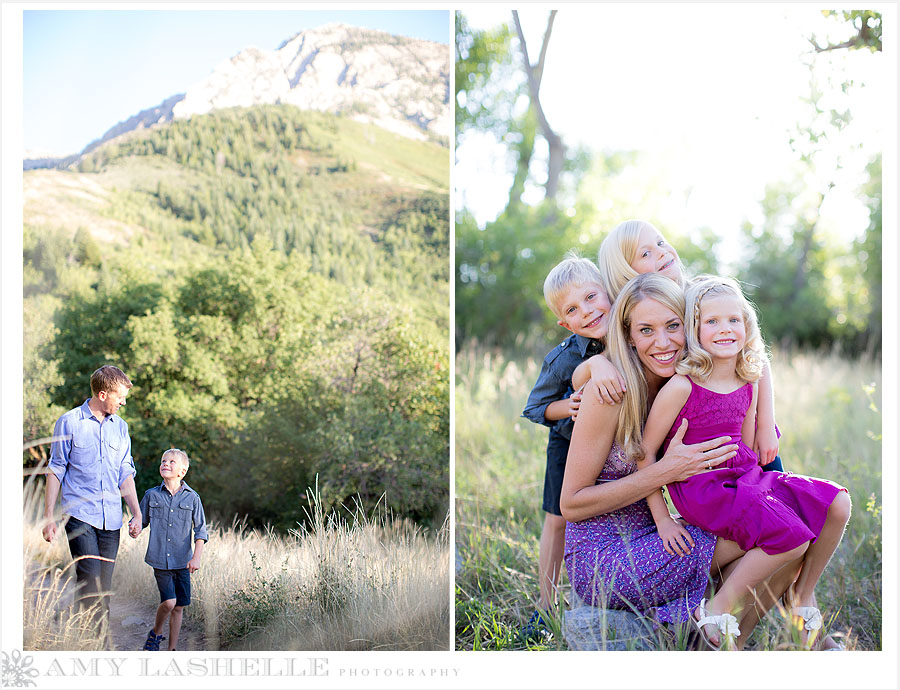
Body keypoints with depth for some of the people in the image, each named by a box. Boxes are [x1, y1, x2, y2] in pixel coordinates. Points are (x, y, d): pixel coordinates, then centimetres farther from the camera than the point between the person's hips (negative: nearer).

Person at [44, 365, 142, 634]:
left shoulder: (120, 427, 15)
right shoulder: (69, 423, 1)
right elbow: (56, 471, 3)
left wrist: (137, 514, 10)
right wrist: (49, 516, 0)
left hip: (111, 519, 5)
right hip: (80, 515, -4)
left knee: (104, 586, 6)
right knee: (90, 579, -16)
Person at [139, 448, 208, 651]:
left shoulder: (192, 498, 3)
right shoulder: (152, 495, 4)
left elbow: (200, 530, 3)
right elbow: (141, 522, 12)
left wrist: (196, 557, -6)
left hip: (182, 561, 1)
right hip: (159, 560, -1)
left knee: (179, 607, 4)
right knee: (169, 602, -13)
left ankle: (171, 650, 16)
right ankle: (156, 632, 15)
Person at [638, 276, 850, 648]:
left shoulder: (748, 384, 6)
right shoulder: (682, 387, -15)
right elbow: (645, 452, -12)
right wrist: (663, 520, -12)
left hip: (745, 478, 7)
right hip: (702, 488, -7)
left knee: (837, 503, -7)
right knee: (791, 535, -25)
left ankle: (803, 598, 11)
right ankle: (717, 612, -9)